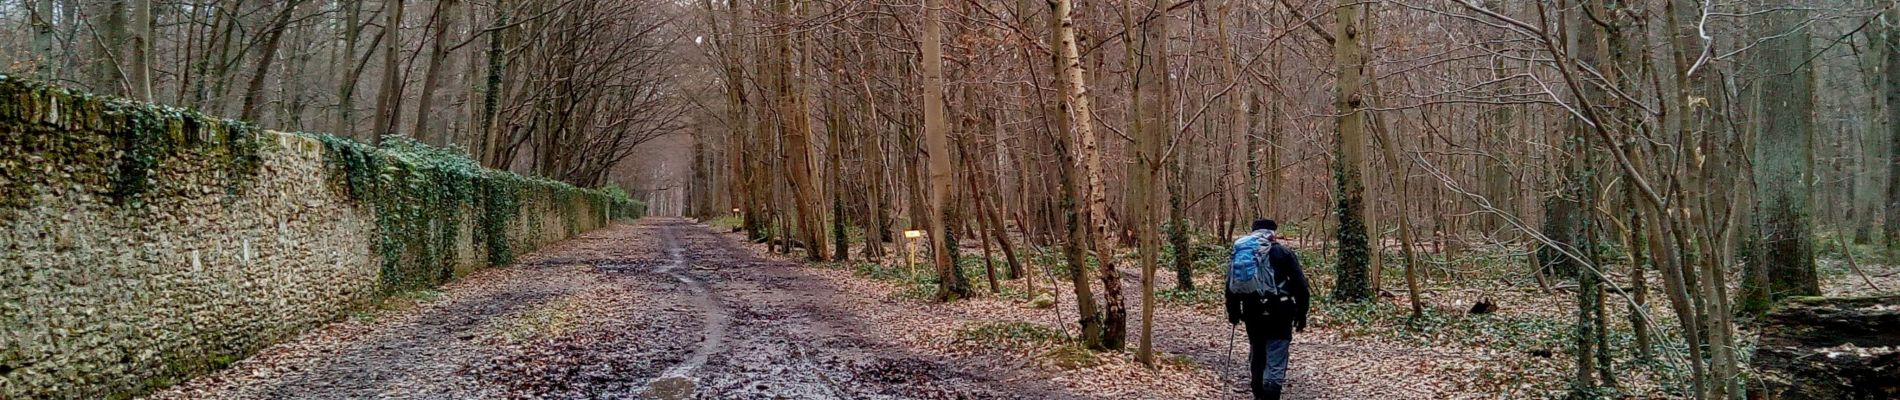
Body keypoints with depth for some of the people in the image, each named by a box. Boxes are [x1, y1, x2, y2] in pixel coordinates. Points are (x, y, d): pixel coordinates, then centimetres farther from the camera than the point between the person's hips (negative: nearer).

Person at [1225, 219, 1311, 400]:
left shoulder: (1240, 253, 12)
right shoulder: (1283, 253, 1)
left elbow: (1231, 286, 16)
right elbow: (1300, 286, -3)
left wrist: (1233, 313, 24)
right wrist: (1301, 314, 2)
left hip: (1252, 314, 4)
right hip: (1279, 314, -4)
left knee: (1256, 354, 21)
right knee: (1275, 361, -4)